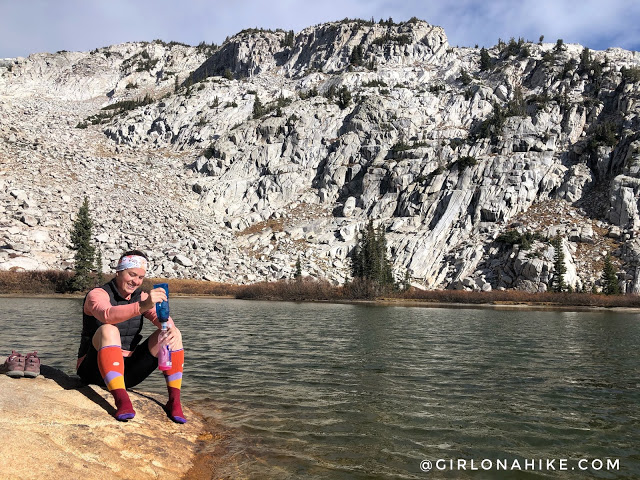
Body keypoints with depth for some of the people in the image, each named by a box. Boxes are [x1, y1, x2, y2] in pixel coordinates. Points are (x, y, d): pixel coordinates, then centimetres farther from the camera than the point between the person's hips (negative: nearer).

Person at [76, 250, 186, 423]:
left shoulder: (141, 297, 7)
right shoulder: (97, 295, -11)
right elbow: (108, 315, -36)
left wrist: (170, 328, -35)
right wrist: (142, 306, -52)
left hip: (127, 371, 5)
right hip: (94, 370, -5)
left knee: (173, 333, -10)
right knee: (108, 331, -34)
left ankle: (174, 401, -17)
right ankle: (122, 401, -44)